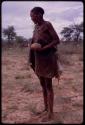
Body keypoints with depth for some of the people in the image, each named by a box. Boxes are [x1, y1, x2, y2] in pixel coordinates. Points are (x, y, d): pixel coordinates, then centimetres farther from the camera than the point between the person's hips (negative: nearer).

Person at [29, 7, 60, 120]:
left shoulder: (47, 24, -11)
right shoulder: (37, 27, 12)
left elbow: (57, 40, -15)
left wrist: (43, 48, -22)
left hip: (47, 59, -8)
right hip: (39, 60, 8)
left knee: (48, 85, -3)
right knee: (43, 84, 13)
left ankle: (51, 112, 6)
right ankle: (46, 107, 26)